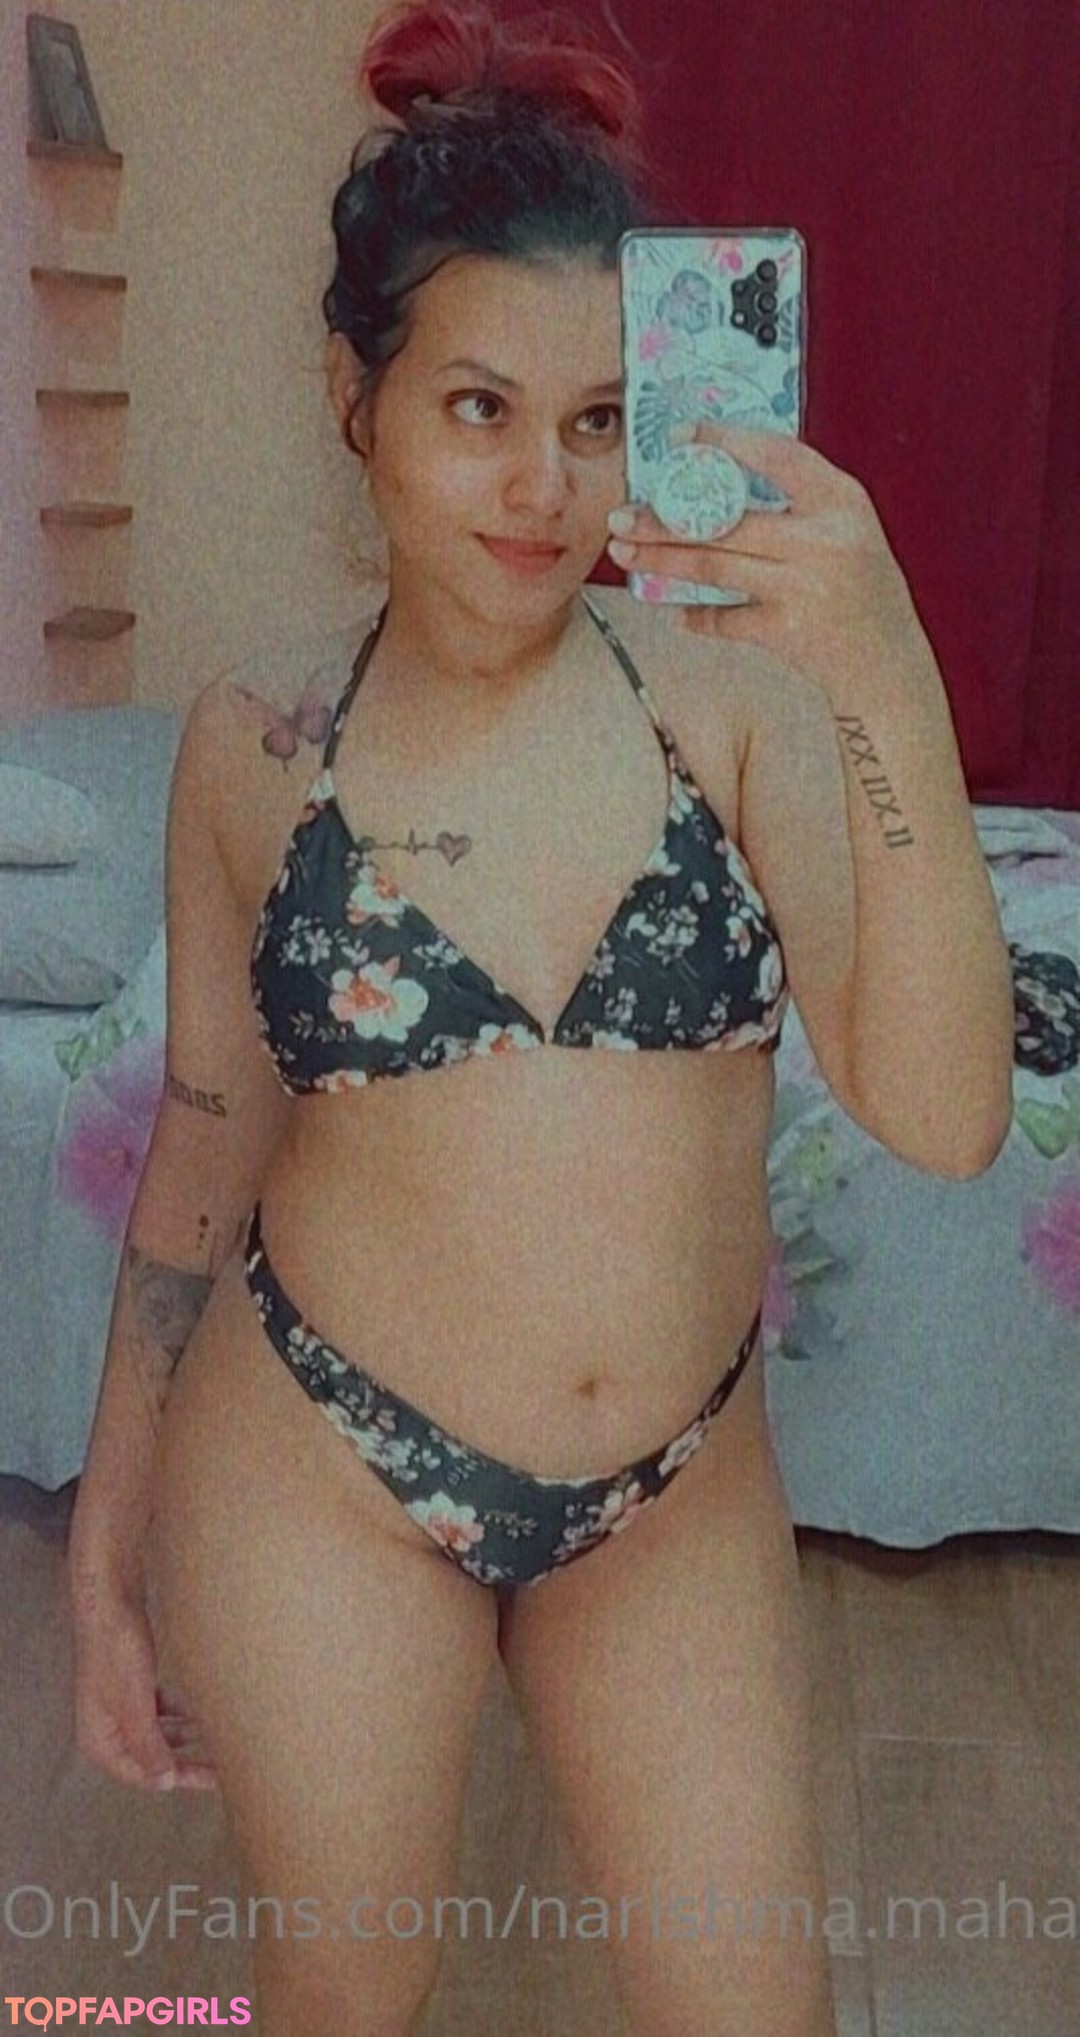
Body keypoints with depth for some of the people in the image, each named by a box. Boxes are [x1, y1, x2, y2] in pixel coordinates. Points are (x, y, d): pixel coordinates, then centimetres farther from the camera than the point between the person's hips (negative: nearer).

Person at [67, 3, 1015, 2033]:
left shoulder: (729, 685, -12)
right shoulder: (258, 738, -9)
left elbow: (941, 1114, -19)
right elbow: (206, 1146, 0)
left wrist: (891, 689, -32)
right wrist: (107, 1544, 6)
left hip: (684, 1495, 1)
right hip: (324, 1479, 0)